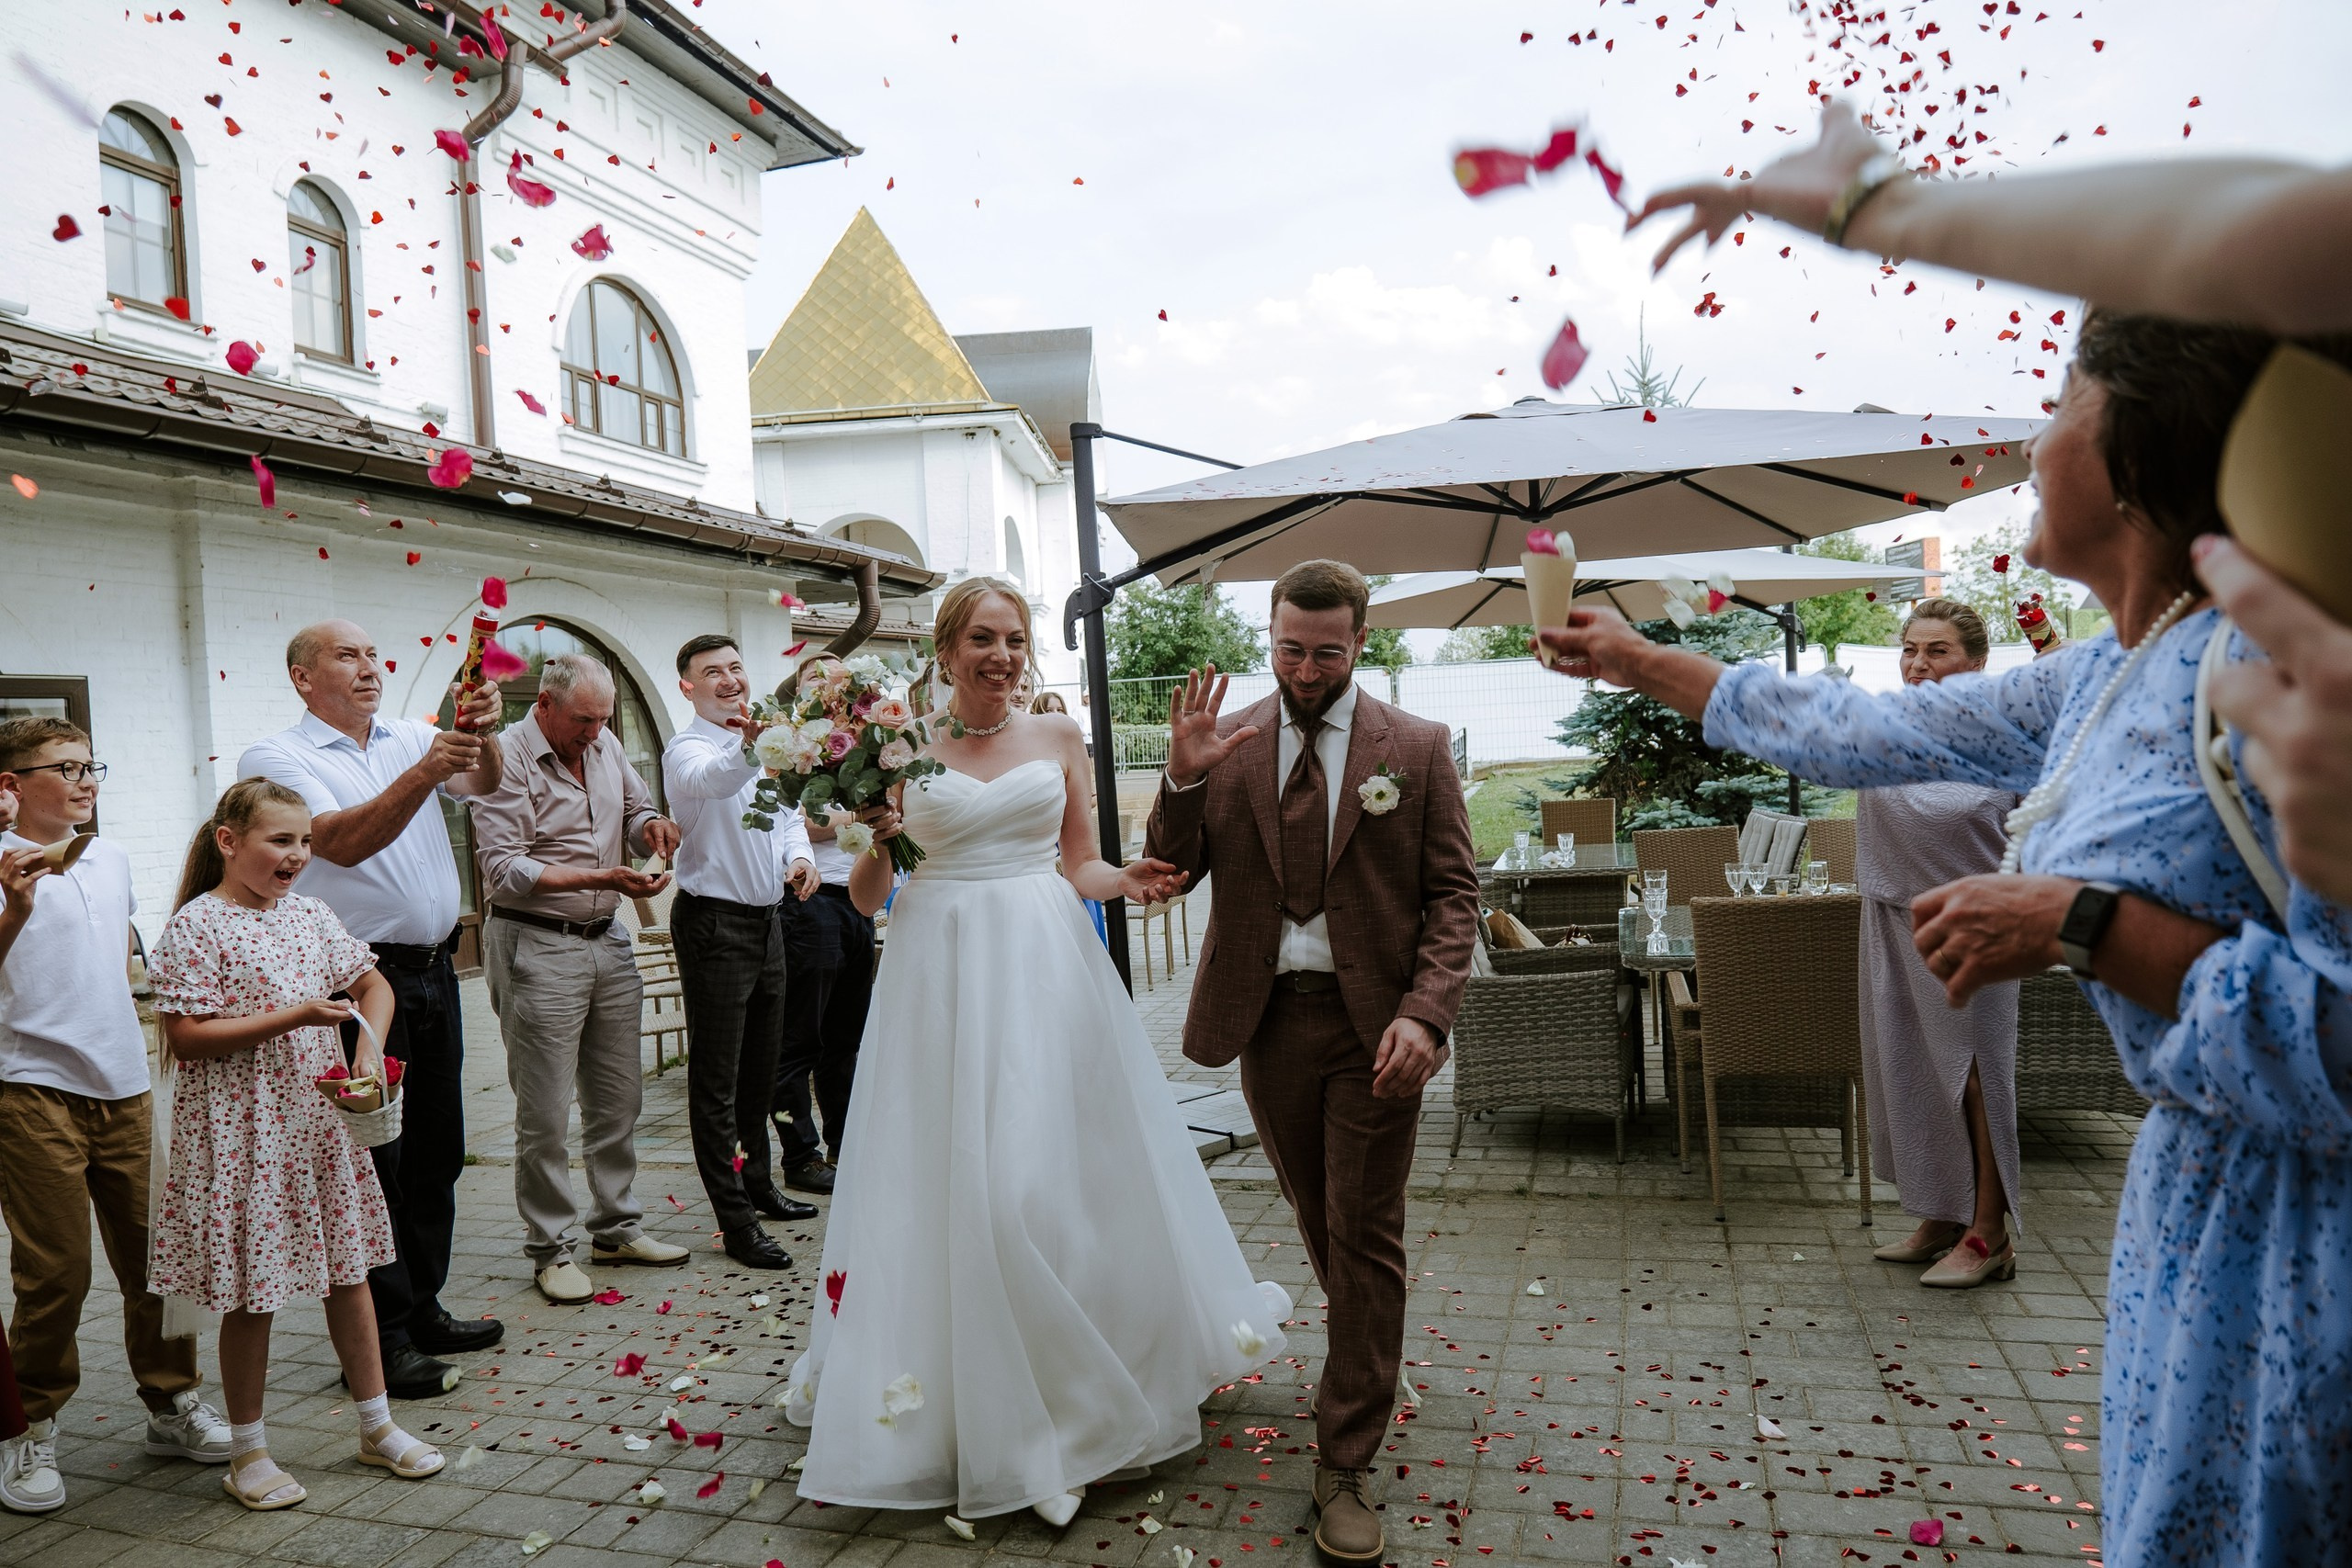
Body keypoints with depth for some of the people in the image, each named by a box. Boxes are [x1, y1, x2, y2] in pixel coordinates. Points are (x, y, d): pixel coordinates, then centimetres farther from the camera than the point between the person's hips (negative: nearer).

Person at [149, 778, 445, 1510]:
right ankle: (247, 1452, 24)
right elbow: (185, 1038, -16)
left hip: (320, 1120, 6)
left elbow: (374, 985, 16)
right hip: (241, 1134, -6)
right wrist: (291, 1017, -21)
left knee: (348, 1271, 12)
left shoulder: (309, 915, 6)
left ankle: (377, 1425, 26)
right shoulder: (196, 927, -11)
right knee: (252, 1294, 5)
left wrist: (369, 1045, -2)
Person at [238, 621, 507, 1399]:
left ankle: (422, 1310, 27)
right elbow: (344, 842, -19)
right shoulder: (275, 757, -4)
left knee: (436, 1150, 13)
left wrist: (480, 732, -26)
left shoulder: (415, 735, 12)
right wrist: (423, 773, -32)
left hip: (433, 970, 6)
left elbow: (484, 782, -5)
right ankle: (380, 1341, 9)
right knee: (372, 1159, 0)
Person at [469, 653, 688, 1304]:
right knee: (544, 1115, -1)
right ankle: (552, 1250, 12)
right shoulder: (507, 758, -11)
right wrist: (600, 878, -24)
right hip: (536, 948, -7)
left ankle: (617, 1228, 26)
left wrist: (651, 824, -1)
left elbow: (636, 807, 24)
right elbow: (504, 870, -17)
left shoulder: (604, 746, 11)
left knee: (618, 1099, 13)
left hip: (607, 941, 7)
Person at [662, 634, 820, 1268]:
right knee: (717, 1078, 0)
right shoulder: (687, 748, -13)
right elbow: (710, 780, -37)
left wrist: (799, 855, -2)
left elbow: (788, 814, 20)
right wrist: (748, 747, -59)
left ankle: (757, 1184, 36)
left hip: (767, 919, 8)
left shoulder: (764, 743, 12)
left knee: (761, 1067, 20)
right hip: (714, 924, -8)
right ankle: (736, 1223, 6)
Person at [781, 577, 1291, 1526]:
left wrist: (1126, 880, -8)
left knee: (1058, 1174, 4)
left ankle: (1074, 1390, 24)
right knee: (945, 1182, 2)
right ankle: (971, 1409, 20)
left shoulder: (1057, 736, 7)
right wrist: (879, 839, -14)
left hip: (1045, 966, 1)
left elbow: (1081, 865, 12)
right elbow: (866, 899, 5)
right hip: (940, 975, -1)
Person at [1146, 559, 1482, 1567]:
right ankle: (1369, 1358, 46)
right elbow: (1167, 873, 0)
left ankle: (1346, 1466, 13)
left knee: (1365, 1240, 1)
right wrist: (1183, 776, -18)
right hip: (1268, 1020, 2)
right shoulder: (1226, 745, 2)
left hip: (1374, 1025, -2)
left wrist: (1422, 1013, -17)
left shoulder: (1416, 748, -2)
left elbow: (1453, 894, -3)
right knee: (1320, 1226, 18)